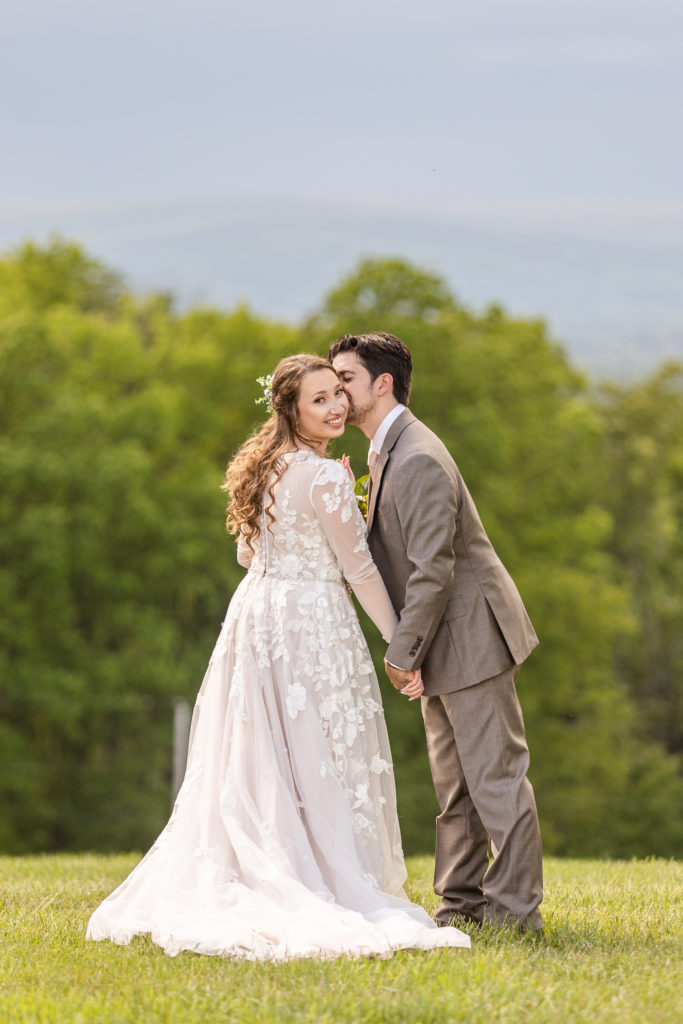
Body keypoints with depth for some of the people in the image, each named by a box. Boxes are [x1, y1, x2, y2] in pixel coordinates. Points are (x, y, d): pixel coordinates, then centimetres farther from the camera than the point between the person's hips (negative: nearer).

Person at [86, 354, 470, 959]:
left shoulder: (267, 467, 10)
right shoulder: (325, 478, -15)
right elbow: (360, 570, -11)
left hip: (257, 613, 8)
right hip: (312, 623, -8)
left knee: (255, 765, 11)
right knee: (318, 766, -2)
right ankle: (336, 895, 1)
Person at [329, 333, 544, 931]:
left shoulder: (417, 460, -22)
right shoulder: (387, 451, 12)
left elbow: (432, 570, -24)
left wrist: (403, 652, -18)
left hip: (470, 633, -11)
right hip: (445, 643, 11)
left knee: (495, 775, -5)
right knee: (453, 781, 15)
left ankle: (514, 909, -2)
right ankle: (462, 900, 22)